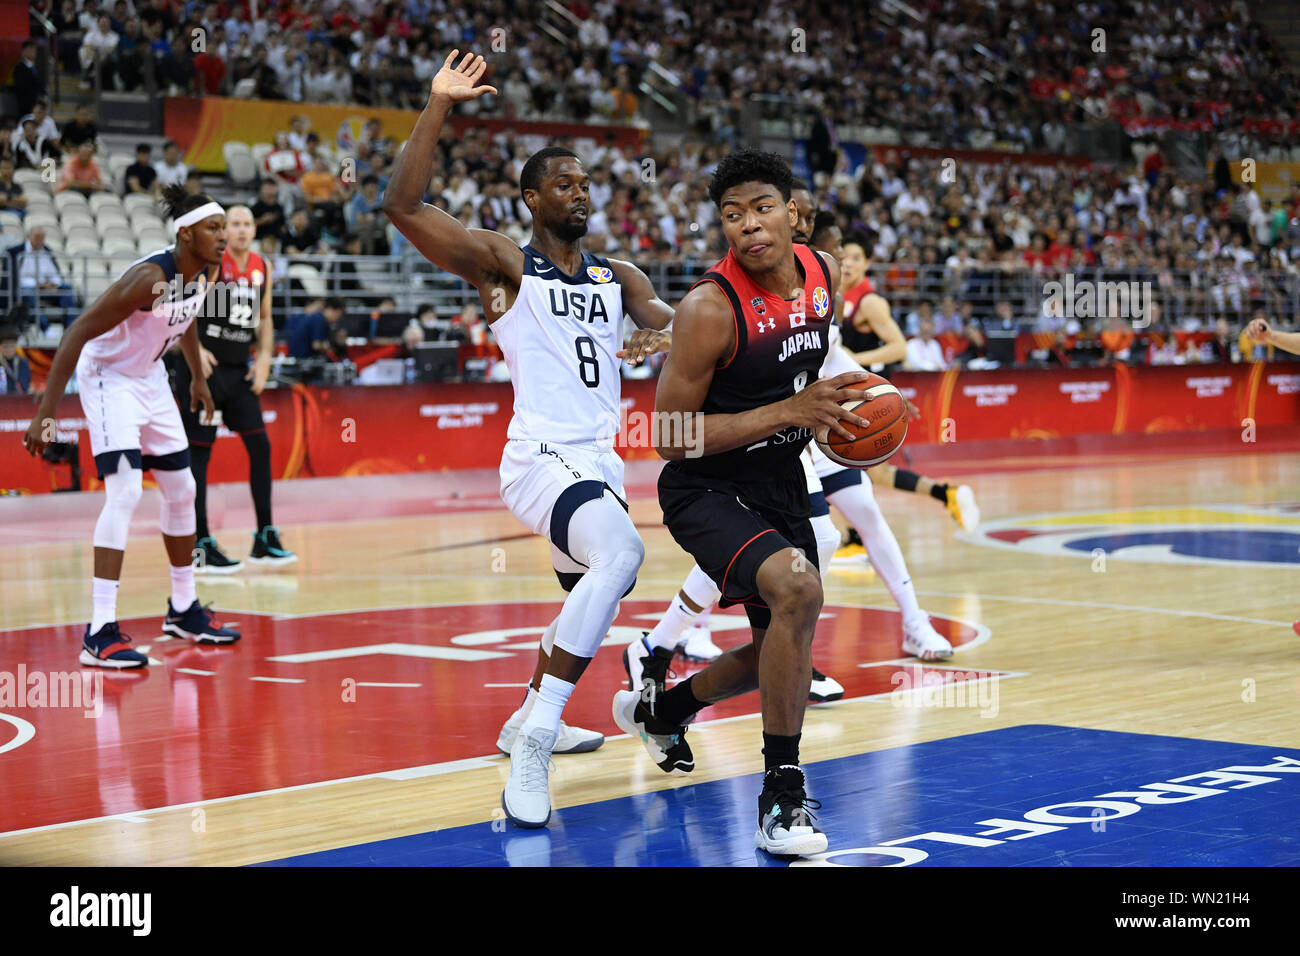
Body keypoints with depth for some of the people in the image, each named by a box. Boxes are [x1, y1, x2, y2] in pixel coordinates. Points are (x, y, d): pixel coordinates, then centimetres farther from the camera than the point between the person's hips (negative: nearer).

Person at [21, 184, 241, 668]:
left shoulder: (208, 272, -6)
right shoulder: (148, 278, -31)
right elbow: (78, 333, -31)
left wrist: (198, 377, 27)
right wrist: (45, 413, -34)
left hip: (150, 378, 9)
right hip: (107, 377, -9)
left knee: (182, 491, 13)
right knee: (125, 493, -20)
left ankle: (183, 609, 30)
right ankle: (100, 632, -20)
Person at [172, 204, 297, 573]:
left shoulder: (263, 268, 8)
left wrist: (264, 357, 4)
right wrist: (194, 348, -22)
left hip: (239, 369, 6)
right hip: (203, 367, -6)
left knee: (260, 447, 1)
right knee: (198, 453, -2)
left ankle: (265, 540, 9)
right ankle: (201, 546, 3)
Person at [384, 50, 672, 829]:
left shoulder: (617, 277, 17)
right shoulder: (504, 263, -1)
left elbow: (674, 320, 0)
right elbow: (404, 206, -13)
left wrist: (660, 329, -24)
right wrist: (439, 108, -15)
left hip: (600, 461, 8)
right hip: (542, 457, -8)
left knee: (593, 591, 23)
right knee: (619, 555, -33)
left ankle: (531, 720, 48)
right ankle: (536, 742, -33)